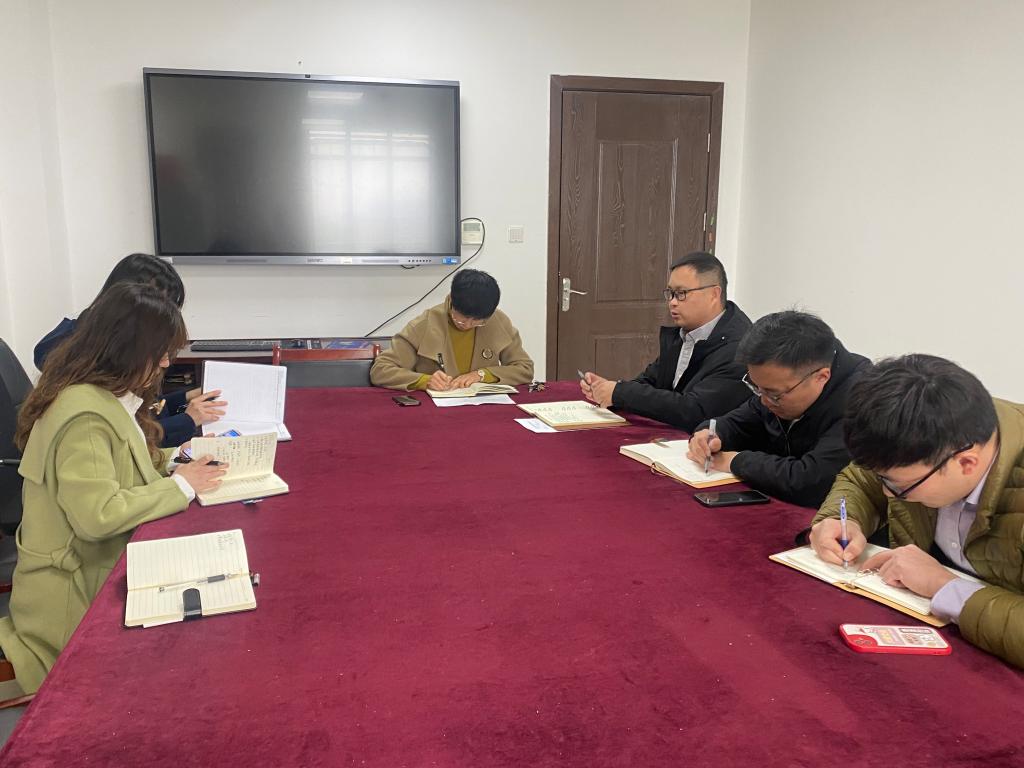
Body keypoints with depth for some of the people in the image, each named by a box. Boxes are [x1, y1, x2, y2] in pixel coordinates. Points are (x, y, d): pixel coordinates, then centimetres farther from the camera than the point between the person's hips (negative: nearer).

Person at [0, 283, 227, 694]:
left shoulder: (107, 397, 7)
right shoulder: (84, 414, -24)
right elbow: (97, 515, -31)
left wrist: (178, 458, 1)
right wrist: (179, 486, -22)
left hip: (99, 574, 9)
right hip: (75, 598, -9)